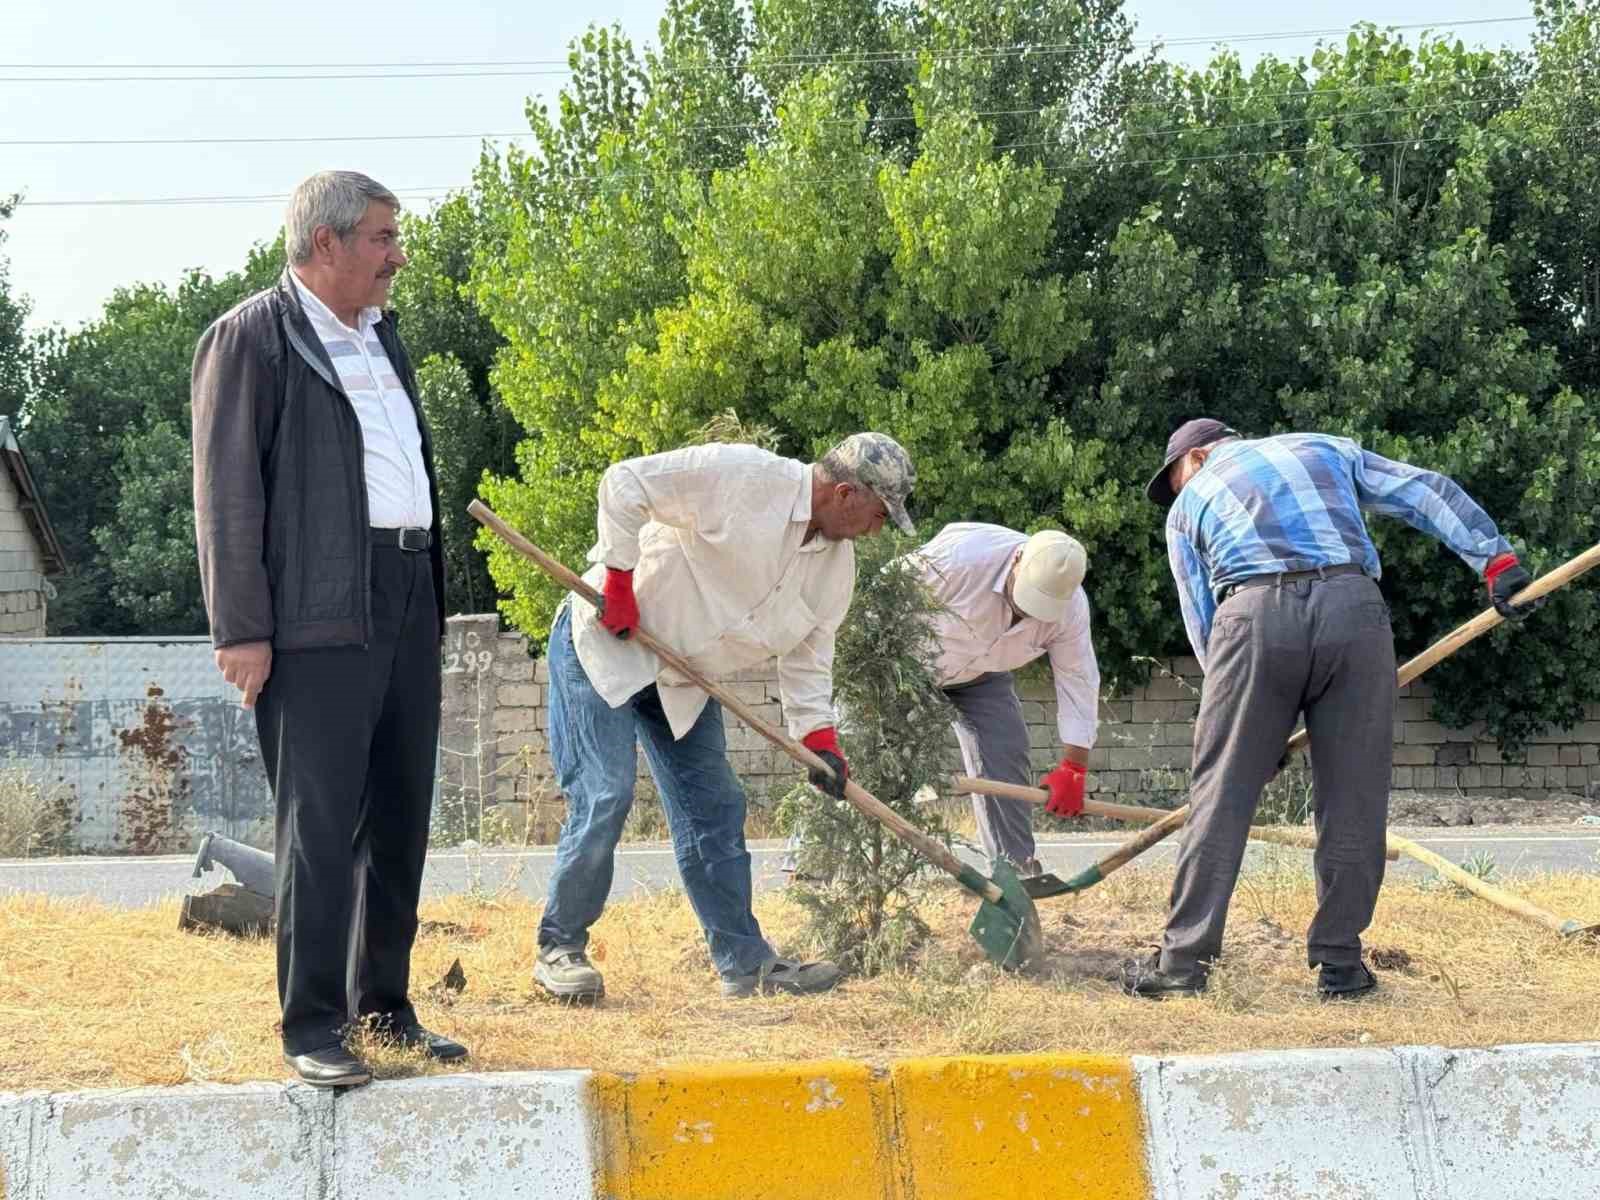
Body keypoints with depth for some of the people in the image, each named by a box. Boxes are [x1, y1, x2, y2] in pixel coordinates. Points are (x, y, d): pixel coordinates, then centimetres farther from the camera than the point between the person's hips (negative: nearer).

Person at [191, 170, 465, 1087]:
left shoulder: (383, 338, 20)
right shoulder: (252, 338, -4)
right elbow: (228, 490, -9)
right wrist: (241, 629, -15)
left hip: (407, 607, 8)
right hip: (319, 616, -8)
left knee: (401, 816, 11)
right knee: (321, 823, -7)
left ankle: (385, 1004, 22)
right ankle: (313, 1027, -1)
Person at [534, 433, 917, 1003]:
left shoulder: (836, 564, 1)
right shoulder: (740, 476, -24)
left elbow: (807, 655, 8)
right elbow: (625, 483, -25)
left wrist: (820, 738, -4)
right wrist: (619, 583, -22)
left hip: (684, 680, 8)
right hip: (603, 643, -8)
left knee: (715, 810, 4)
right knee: (605, 796, -15)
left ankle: (746, 962, 10)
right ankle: (559, 948, -1)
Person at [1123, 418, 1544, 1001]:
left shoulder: (1189, 504, 24)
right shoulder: (1325, 447, 30)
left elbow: (1202, 621, 20)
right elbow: (1427, 492, 18)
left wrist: (1259, 729, 24)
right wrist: (1495, 559, 11)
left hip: (1256, 615, -1)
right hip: (1353, 605, 1)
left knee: (1221, 794, 3)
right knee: (1352, 797, 6)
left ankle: (1184, 959, 3)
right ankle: (1339, 963, 8)